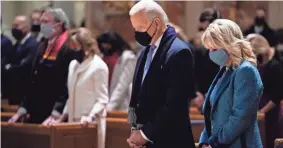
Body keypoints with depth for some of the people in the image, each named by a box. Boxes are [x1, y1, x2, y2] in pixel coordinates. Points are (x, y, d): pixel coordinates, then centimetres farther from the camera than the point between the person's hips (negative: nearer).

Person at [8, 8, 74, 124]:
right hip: (36, 116, 8)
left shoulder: (68, 49, -13)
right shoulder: (43, 47, 15)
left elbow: (67, 87, -19)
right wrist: (22, 110, 13)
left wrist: (55, 115, -22)